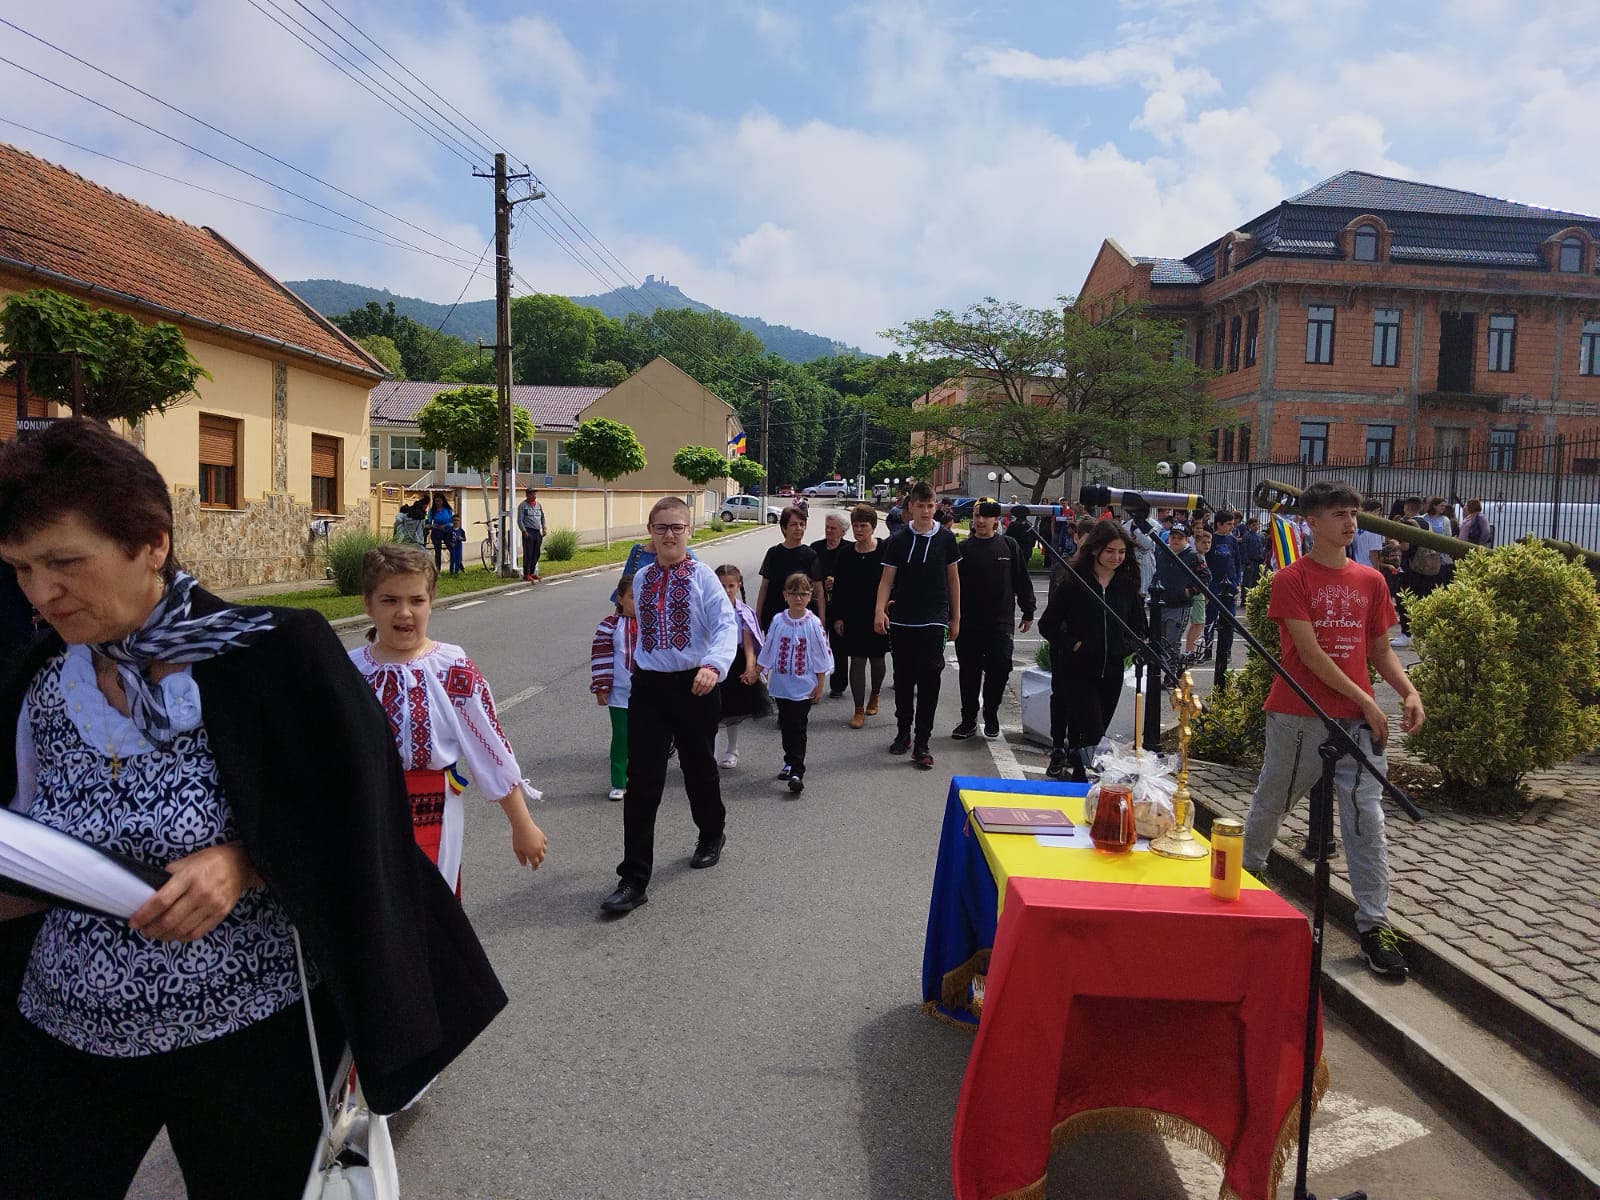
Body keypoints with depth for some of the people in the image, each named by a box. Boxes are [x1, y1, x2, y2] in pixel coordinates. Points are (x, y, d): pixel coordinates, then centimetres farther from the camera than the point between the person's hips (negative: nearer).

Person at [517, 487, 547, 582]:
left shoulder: (539, 505, 17)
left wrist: (544, 528, 9)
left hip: (538, 532, 6)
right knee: (528, 554, -7)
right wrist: (524, 531, -15)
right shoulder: (523, 505, -1)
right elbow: (520, 520, -6)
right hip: (528, 532, -6)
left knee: (536, 554, 7)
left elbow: (542, 517, 23)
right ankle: (526, 574, -2)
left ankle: (532, 573, 16)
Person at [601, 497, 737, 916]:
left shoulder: (702, 576, -7)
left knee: (699, 768, 17)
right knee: (642, 782, -4)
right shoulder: (641, 579, 6)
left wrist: (713, 665, -35)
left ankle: (711, 835, 47)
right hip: (649, 686, 3)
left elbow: (727, 625, -19)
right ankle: (633, 879, 2)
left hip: (694, 686, -2)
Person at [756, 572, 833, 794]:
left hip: (804, 686, -3)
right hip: (781, 684, 4)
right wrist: (765, 676, 9)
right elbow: (767, 652, 7)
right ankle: (790, 762, 31)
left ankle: (797, 772, -4)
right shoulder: (777, 621, -2)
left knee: (798, 728, -5)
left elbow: (821, 658, -4)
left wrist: (820, 685, -4)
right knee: (786, 726, 15)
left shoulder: (814, 624, -9)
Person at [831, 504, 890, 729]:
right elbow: (838, 588, 3)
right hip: (853, 616, 1)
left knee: (877, 659, 14)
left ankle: (874, 696, 40)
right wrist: (837, 617, 0)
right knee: (857, 661, 1)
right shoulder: (846, 554, 0)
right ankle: (859, 710, 7)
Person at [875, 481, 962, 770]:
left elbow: (953, 578, 9)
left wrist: (955, 618, 9)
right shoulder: (898, 540, 1)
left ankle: (922, 743, 0)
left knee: (928, 682, -4)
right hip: (901, 621, 1)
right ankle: (903, 732, 27)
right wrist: (880, 610, -15)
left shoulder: (945, 538, 2)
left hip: (934, 621, -1)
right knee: (903, 679, 11)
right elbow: (887, 579, 1)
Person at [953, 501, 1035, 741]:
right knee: (969, 673, 7)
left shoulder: (1009, 546, 2)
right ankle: (969, 719, 20)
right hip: (968, 624, 1)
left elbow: (1022, 581, 8)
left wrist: (1028, 612, 8)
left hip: (1000, 623, 0)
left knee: (999, 670, -4)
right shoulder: (963, 548, 1)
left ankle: (991, 716, 17)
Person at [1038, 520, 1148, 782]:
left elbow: (1140, 629, 14)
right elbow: (1047, 625, -4)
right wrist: (1073, 645, -13)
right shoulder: (1073, 583, -8)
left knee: (1096, 733, 12)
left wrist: (1124, 648, -2)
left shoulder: (1128, 585, 4)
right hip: (1077, 671, -4)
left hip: (1111, 671, 4)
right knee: (1093, 731, -13)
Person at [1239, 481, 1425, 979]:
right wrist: (1366, 701, -15)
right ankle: (1244, 874, 37)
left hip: (1357, 719, 4)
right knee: (1270, 804, 13)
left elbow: (1380, 649, 13)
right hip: (1298, 716, -3)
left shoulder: (1371, 581, 8)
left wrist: (1408, 691, -6)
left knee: (1366, 817, -1)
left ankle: (1374, 925, 5)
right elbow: (1309, 652, -13)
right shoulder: (1292, 579, -7)